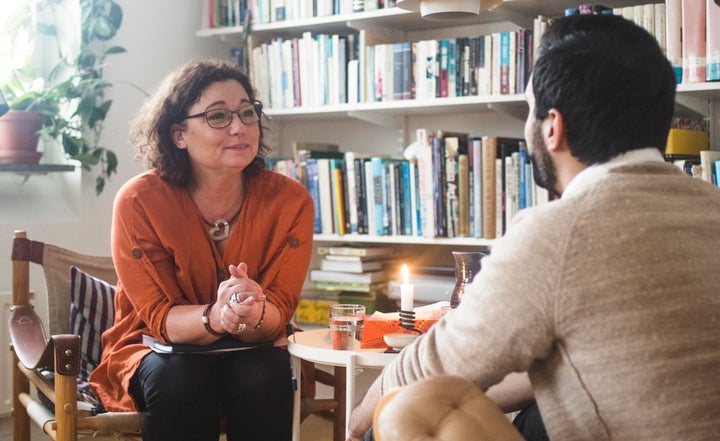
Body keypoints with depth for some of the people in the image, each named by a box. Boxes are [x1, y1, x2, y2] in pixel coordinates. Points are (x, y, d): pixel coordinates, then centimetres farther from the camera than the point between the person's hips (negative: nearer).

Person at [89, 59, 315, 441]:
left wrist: (252, 314, -40)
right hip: (155, 350, -1)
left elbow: (278, 313, -14)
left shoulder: (289, 200, -13)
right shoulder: (140, 201, -17)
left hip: (249, 351, 2)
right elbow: (160, 317, -16)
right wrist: (215, 316, -40)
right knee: (181, 381, -34)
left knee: (262, 376, -31)